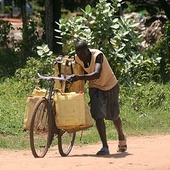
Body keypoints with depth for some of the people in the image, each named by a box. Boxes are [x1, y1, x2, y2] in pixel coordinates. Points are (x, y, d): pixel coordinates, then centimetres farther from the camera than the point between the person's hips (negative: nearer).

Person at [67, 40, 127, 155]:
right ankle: (105, 147, -16)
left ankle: (121, 138, 41)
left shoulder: (98, 55, -33)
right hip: (95, 87, 3)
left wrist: (79, 77, -59)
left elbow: (97, 74, -49)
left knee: (113, 116, 13)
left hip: (110, 85, -3)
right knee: (98, 115, -16)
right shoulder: (77, 58, -16)